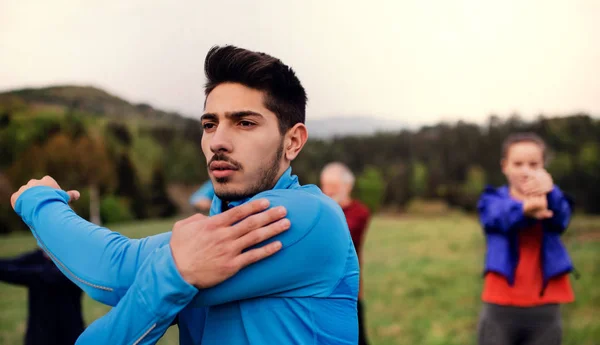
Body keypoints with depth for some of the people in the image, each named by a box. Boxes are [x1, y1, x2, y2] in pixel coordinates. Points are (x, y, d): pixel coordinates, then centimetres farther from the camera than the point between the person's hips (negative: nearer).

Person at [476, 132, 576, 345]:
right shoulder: (493, 200, 4)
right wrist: (525, 208, -47)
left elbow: (560, 218, -19)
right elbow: (503, 217, -21)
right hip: (501, 309, -1)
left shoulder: (551, 199, 6)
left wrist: (549, 193, -45)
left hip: (544, 310, 1)